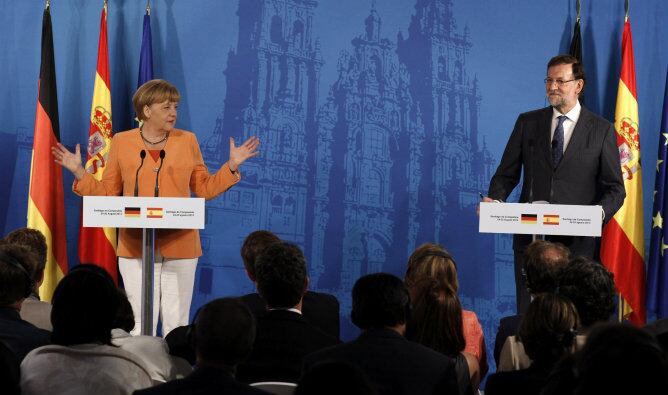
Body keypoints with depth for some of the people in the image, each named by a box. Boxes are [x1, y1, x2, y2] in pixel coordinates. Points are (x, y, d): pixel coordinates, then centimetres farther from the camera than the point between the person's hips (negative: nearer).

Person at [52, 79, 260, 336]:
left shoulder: (187, 141, 8)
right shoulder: (122, 142, 5)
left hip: (180, 246, 1)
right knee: (140, 323, -1)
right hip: (136, 247, -1)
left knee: (177, 322, 2)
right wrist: (79, 173, -3)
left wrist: (232, 165, 2)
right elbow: (107, 193, 8)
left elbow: (205, 189, 12)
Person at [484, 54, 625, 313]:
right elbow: (507, 173, 10)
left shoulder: (602, 130, 4)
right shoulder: (527, 123, 10)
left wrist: (600, 212, -17)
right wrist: (494, 199, -11)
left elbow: (614, 187, 4)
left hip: (576, 240, -2)